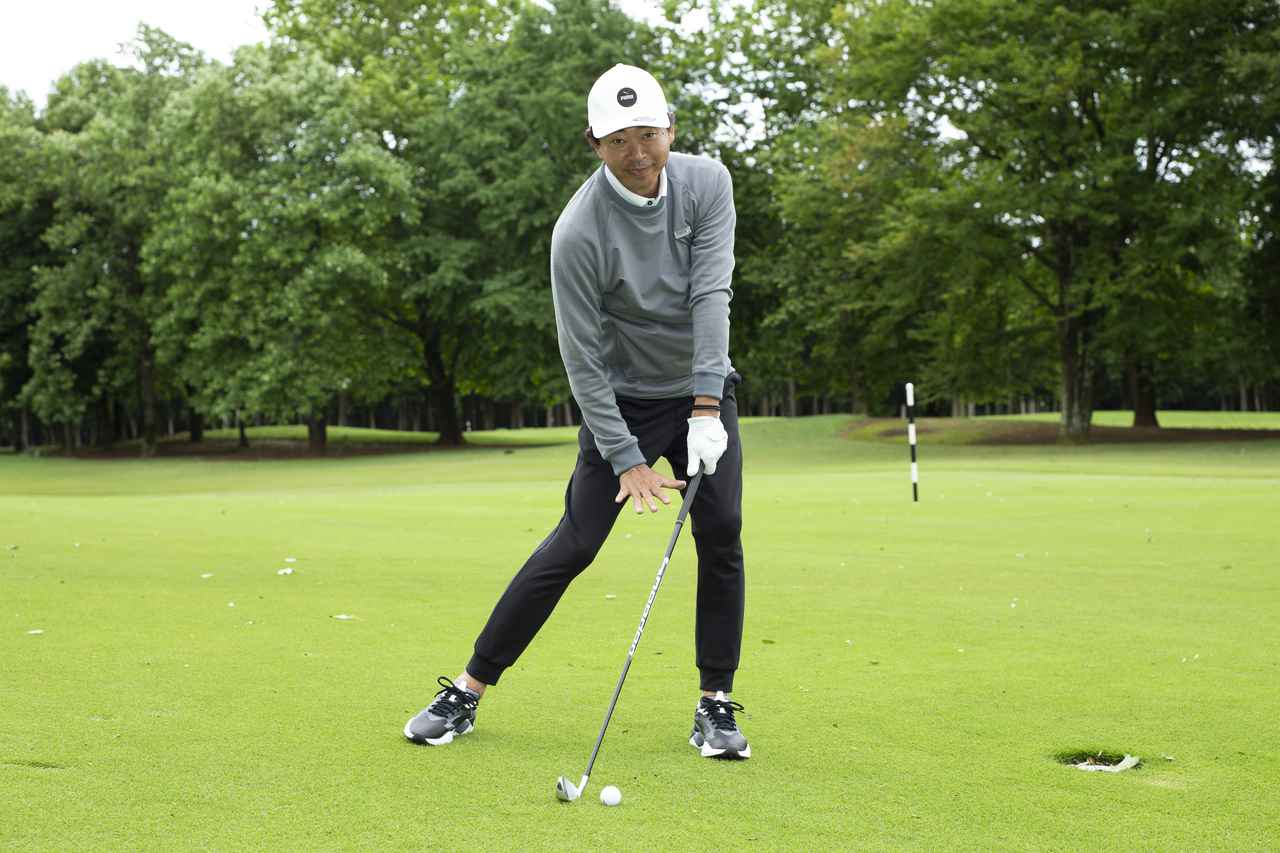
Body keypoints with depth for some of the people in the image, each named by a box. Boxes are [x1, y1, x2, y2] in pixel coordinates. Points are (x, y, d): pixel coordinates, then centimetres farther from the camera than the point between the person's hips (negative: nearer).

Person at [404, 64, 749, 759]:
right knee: (573, 545, -8)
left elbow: (711, 295, -20)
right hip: (624, 401, -3)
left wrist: (707, 408, -29)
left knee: (721, 533, -10)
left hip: (703, 389, 3)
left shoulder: (707, 184, -12)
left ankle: (715, 704, 3)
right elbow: (582, 359, -19)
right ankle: (468, 689, 2)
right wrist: (626, 460, -21)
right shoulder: (579, 231, -22)